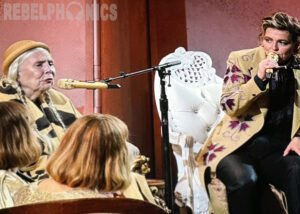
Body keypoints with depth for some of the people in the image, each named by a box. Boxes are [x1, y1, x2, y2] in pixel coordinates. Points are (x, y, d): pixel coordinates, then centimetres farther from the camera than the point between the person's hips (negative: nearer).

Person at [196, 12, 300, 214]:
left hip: (281, 147, 2)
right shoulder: (241, 59, 2)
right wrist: (259, 79, -18)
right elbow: (230, 107, -5)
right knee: (245, 179, -34)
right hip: (238, 144, -1)